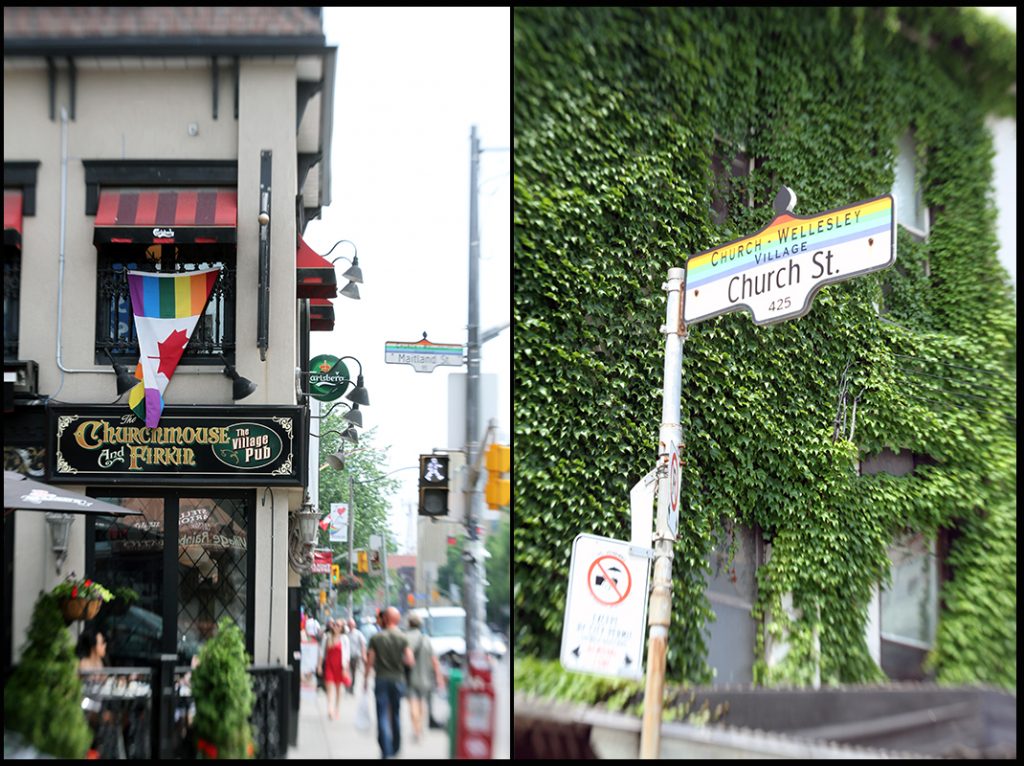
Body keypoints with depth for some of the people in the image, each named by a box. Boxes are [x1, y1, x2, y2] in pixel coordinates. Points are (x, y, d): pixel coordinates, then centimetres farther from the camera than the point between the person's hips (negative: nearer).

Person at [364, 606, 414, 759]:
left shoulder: (376, 638, -5)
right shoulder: (403, 638, -4)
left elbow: (370, 661, -4)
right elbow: (410, 661, -9)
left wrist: (366, 679, 7)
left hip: (381, 679, -2)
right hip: (398, 679, 2)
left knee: (383, 717, -1)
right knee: (395, 715, 17)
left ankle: (386, 751, -11)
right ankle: (396, 748, 27)